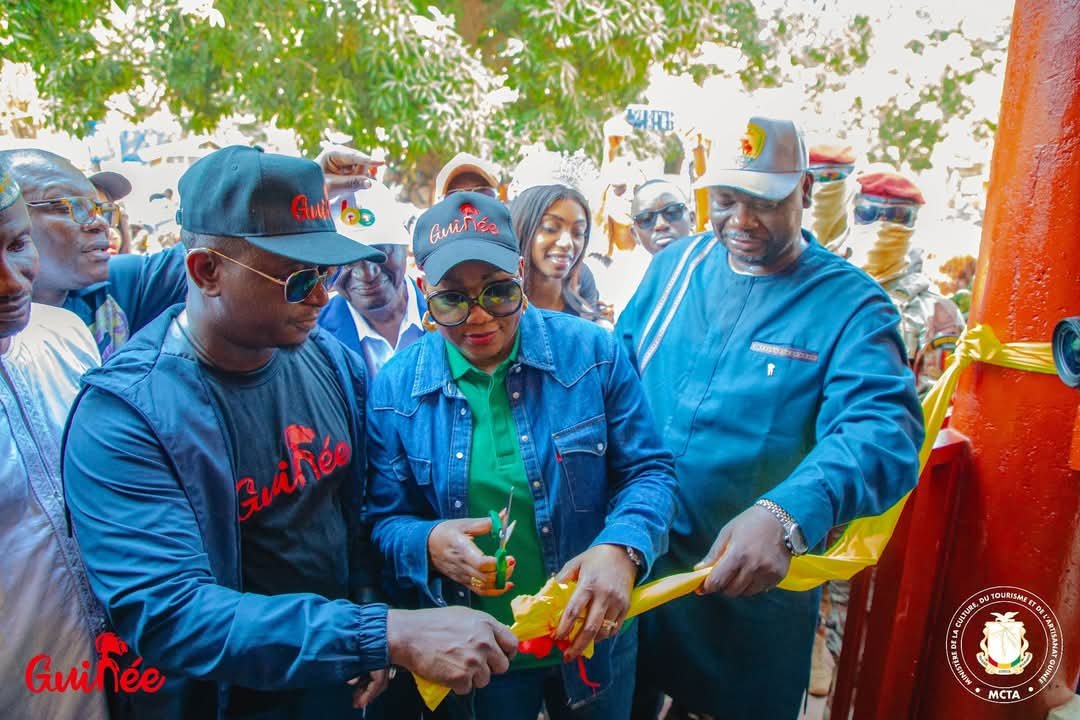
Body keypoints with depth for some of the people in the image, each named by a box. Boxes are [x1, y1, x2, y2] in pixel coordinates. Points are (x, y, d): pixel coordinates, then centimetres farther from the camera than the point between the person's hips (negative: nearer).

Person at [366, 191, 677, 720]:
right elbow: (385, 518, -3)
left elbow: (647, 470, -8)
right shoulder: (396, 387, -9)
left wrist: (622, 549, -27)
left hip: (592, 635, 0)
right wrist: (428, 544, -25)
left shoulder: (592, 352, -13)